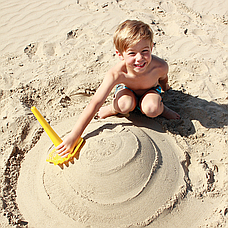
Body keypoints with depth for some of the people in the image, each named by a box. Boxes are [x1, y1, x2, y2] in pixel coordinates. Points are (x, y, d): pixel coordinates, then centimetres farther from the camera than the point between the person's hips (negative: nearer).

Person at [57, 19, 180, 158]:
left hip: (150, 91, 0)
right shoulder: (117, 74, -39)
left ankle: (160, 108, 1)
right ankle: (114, 109, -1)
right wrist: (74, 136, -42)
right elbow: (95, 103, -39)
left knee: (152, 110, -34)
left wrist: (165, 87, 19)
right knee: (125, 105, -36)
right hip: (127, 89, 0)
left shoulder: (160, 67, -35)